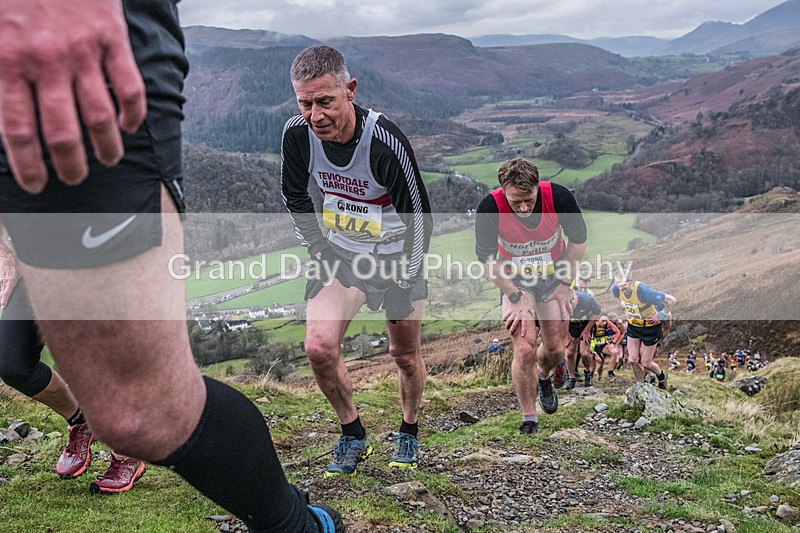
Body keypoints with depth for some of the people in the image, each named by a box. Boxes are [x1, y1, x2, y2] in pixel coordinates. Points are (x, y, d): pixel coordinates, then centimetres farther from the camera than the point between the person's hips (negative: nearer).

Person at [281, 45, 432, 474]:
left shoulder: (384, 141, -29)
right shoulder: (298, 134, -17)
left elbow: (418, 215, -18)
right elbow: (294, 196, 3)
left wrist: (404, 280, -13)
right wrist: (318, 250, 0)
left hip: (396, 255, -2)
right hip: (340, 252, 3)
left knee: (405, 356, 9)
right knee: (318, 347, -13)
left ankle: (409, 433, 36)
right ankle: (353, 436, 11)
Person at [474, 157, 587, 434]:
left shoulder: (559, 197, -25)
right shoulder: (489, 208, -29)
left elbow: (578, 239, -8)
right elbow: (487, 259, -17)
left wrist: (565, 283, -5)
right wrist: (515, 297, -16)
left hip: (553, 276, 2)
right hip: (514, 281, -2)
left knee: (555, 349, 4)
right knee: (524, 350, -13)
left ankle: (543, 376, 42)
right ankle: (529, 421, 5)